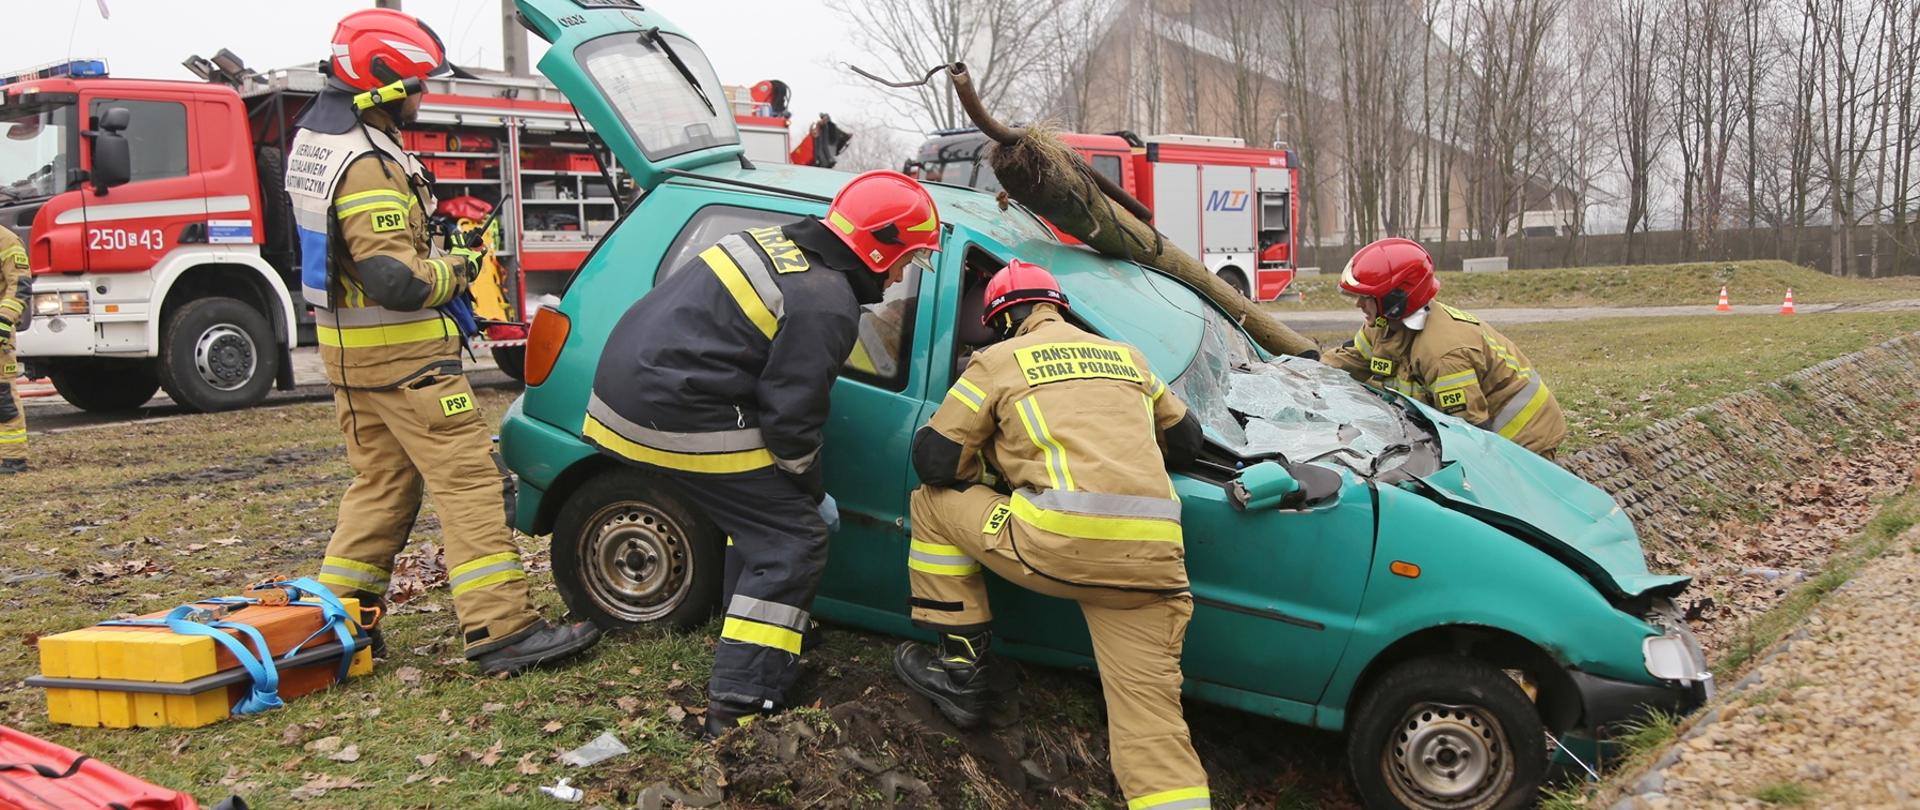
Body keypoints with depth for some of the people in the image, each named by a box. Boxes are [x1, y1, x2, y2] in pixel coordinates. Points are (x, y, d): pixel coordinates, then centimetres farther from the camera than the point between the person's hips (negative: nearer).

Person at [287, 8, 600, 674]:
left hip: (347, 345, 10)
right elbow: (396, 280, -27)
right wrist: (457, 268, -9)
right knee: (469, 480, -9)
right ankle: (502, 630, -10)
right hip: (401, 352, -10)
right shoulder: (367, 165, -21)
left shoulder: (313, 139, 12)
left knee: (381, 481, 19)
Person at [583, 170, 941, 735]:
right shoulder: (826, 306, -17)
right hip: (678, 420, -10)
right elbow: (790, 418, -14)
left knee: (761, 516, 25)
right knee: (793, 541, -2)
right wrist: (816, 494, 3)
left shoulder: (776, 240, 11)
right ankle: (738, 702, -3)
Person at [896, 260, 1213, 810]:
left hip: (1060, 542, -4)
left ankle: (961, 668, 23)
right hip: (1153, 557, 5)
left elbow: (935, 460, 9)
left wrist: (987, 464, 30)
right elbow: (1186, 441, 34)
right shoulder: (1128, 357, 27)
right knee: (1151, 719, 6)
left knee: (935, 502, 20)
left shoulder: (999, 360, 12)